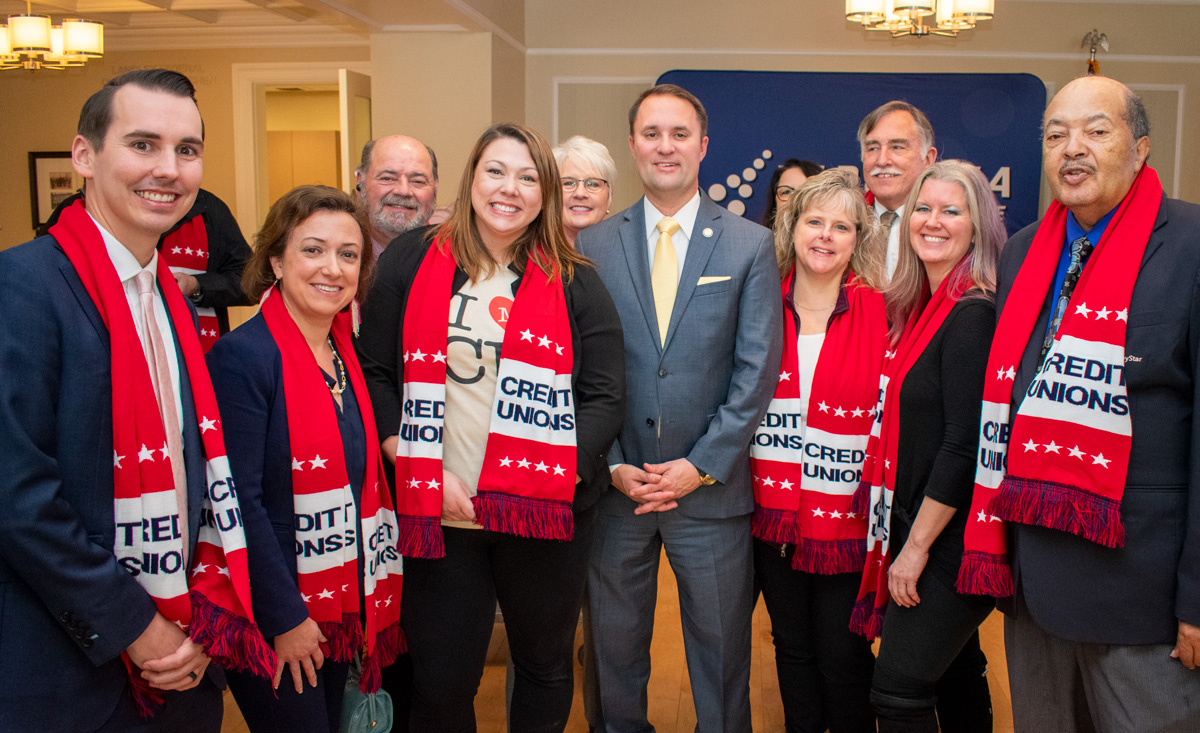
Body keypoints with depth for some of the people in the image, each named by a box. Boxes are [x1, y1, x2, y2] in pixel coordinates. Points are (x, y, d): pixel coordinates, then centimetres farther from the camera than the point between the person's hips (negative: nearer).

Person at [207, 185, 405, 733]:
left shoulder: (346, 354, 5)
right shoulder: (242, 357, -18)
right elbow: (239, 503, -20)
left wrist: (371, 596, 10)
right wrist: (286, 618, -17)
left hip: (344, 604, 7)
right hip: (271, 622, -7)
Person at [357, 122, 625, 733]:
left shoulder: (573, 284, 3)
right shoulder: (409, 265, 4)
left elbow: (605, 397, -1)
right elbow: (375, 375, 2)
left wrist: (552, 477, -15)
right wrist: (426, 475, -9)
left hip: (545, 518, 1)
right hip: (438, 515, 0)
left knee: (545, 664, 16)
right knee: (440, 682, 9)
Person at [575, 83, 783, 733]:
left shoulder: (751, 246, 1)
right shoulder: (592, 246, 3)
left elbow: (757, 369, -5)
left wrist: (700, 466, -11)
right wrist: (613, 465, -8)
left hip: (712, 486, -1)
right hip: (614, 485, 1)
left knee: (720, 650, 13)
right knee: (615, 644, 16)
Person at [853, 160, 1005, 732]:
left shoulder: (974, 315, -17)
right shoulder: (920, 308, 10)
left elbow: (965, 447, -21)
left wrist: (915, 547, -16)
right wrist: (906, 539, 12)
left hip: (951, 538, -9)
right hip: (916, 527, 9)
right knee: (956, 675, 20)